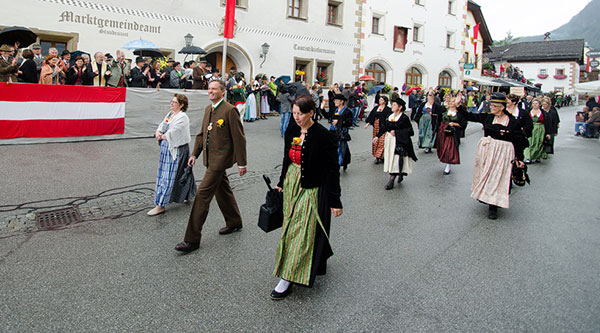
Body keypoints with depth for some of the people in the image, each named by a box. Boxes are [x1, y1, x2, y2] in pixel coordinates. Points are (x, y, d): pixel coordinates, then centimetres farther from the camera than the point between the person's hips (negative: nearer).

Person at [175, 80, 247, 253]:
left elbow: (239, 138, -15)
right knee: (222, 190, 20)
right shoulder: (208, 109, 12)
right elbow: (202, 133, 19)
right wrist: (194, 154, 12)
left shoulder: (229, 110, -15)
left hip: (220, 158, -9)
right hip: (211, 157, 9)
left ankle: (192, 239, -3)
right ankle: (234, 222, 40)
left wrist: (241, 163, -14)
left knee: (202, 194, -10)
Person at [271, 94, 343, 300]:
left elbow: (333, 169, -15)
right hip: (291, 184, 7)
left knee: (302, 232, -2)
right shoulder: (291, 130, 1)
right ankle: (315, 262, 39)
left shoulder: (323, 136, -18)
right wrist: (281, 183, 18)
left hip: (311, 189, -7)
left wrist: (335, 201, -14)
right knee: (291, 227, 17)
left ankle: (288, 279, 6)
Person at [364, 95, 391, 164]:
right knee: (375, 141, 8)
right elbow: (371, 116, 10)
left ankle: (380, 157, -4)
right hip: (376, 126, 6)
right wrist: (368, 123, -1)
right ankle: (377, 156, 16)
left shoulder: (388, 109, -4)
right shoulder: (376, 108, 12)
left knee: (382, 142, -8)